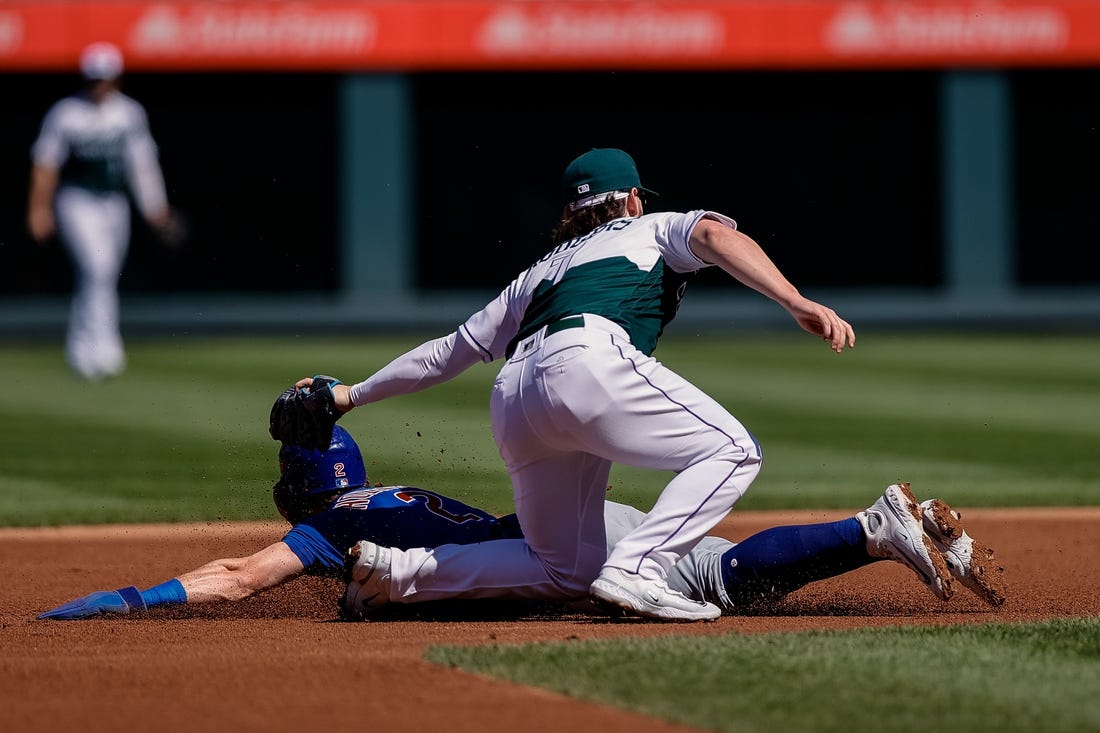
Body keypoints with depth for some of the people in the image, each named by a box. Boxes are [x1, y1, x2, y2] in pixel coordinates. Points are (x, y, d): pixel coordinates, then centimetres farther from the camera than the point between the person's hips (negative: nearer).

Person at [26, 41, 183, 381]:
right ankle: (104, 349, -24)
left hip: (114, 204, 4)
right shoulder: (65, 113, -5)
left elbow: (142, 164, 8)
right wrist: (39, 210, -6)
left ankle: (80, 352, 21)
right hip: (77, 201, -4)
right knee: (96, 268, -19)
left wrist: (157, 211, 5)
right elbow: (45, 164, -2)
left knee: (102, 277, 7)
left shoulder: (129, 113, 5)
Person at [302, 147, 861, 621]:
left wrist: (352, 395, 52)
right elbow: (714, 235, 4)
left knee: (566, 572, 14)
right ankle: (636, 571, -20)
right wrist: (796, 303, -9)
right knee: (731, 450, -2)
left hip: (510, 399, 6)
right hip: (588, 358, -6)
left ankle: (400, 571, 5)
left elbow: (449, 351, 41)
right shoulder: (654, 229, 27)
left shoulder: (540, 273, 39)